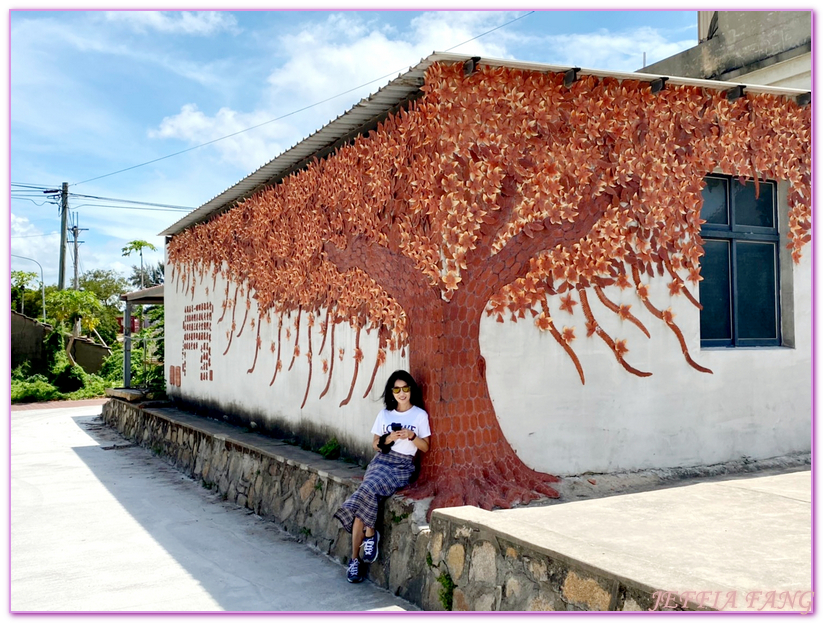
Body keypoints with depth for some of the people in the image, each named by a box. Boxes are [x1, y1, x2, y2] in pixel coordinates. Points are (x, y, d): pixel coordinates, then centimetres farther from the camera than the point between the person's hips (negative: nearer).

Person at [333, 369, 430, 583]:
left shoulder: (420, 415, 3)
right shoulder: (384, 414, 11)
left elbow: (425, 447, 6)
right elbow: (375, 444, 13)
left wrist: (412, 436, -13)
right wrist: (388, 439, -7)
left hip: (403, 466, -3)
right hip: (381, 461, 3)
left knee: (366, 492, -27)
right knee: (366, 495, -25)